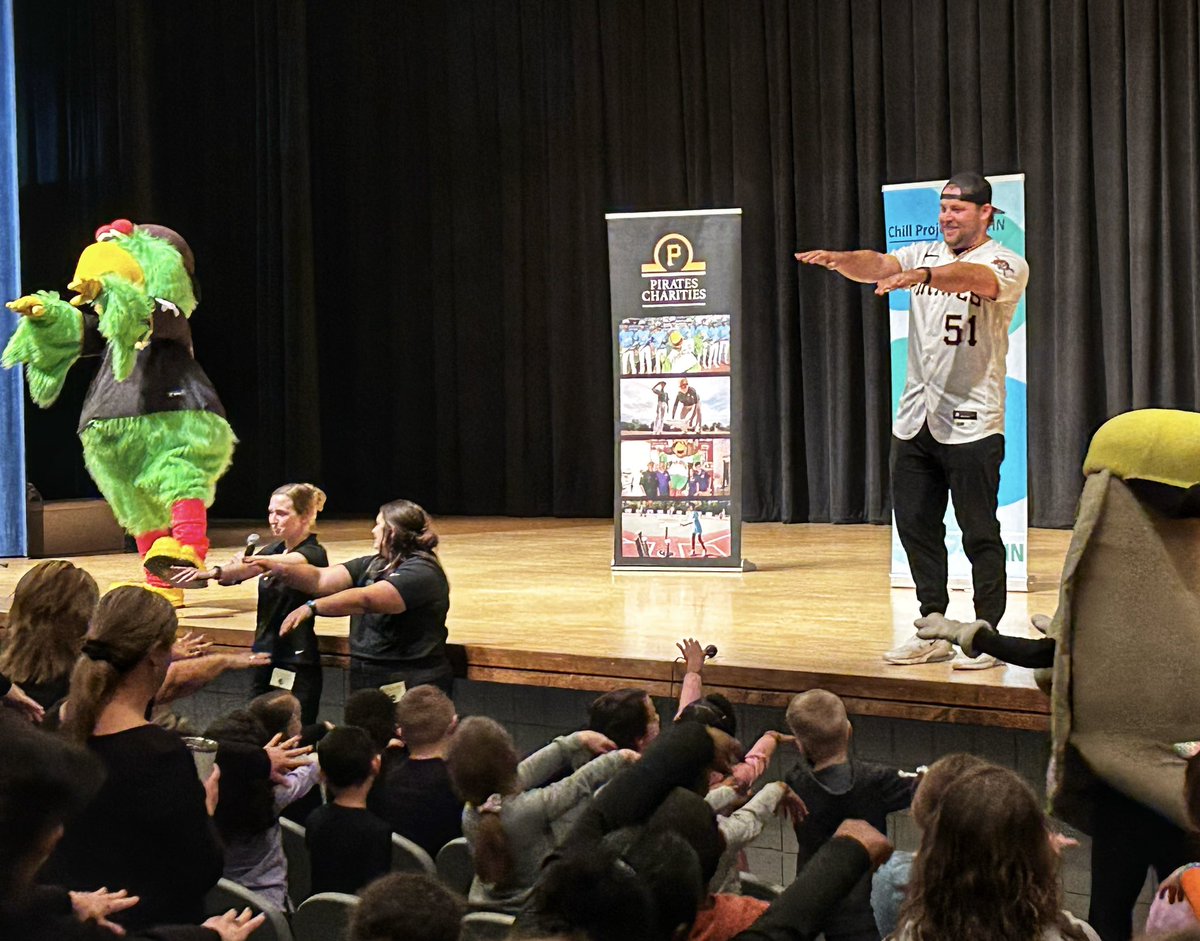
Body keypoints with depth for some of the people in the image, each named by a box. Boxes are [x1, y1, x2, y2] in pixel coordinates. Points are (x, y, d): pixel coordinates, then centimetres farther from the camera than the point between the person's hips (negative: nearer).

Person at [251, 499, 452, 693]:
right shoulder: (371, 565, 14)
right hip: (365, 683, 8)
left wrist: (312, 607, -34)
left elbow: (365, 599, -26)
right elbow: (320, 580, 5)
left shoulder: (422, 573, -15)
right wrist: (278, 569, -11)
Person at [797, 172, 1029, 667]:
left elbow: (974, 277, -27)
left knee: (979, 533, 0)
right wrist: (840, 259, -28)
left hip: (971, 420, -6)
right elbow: (878, 266, -6)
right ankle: (933, 631, 19)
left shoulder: (1007, 263, -4)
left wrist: (922, 276, -45)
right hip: (915, 418, 6)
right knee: (915, 527, 9)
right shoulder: (924, 254, 12)